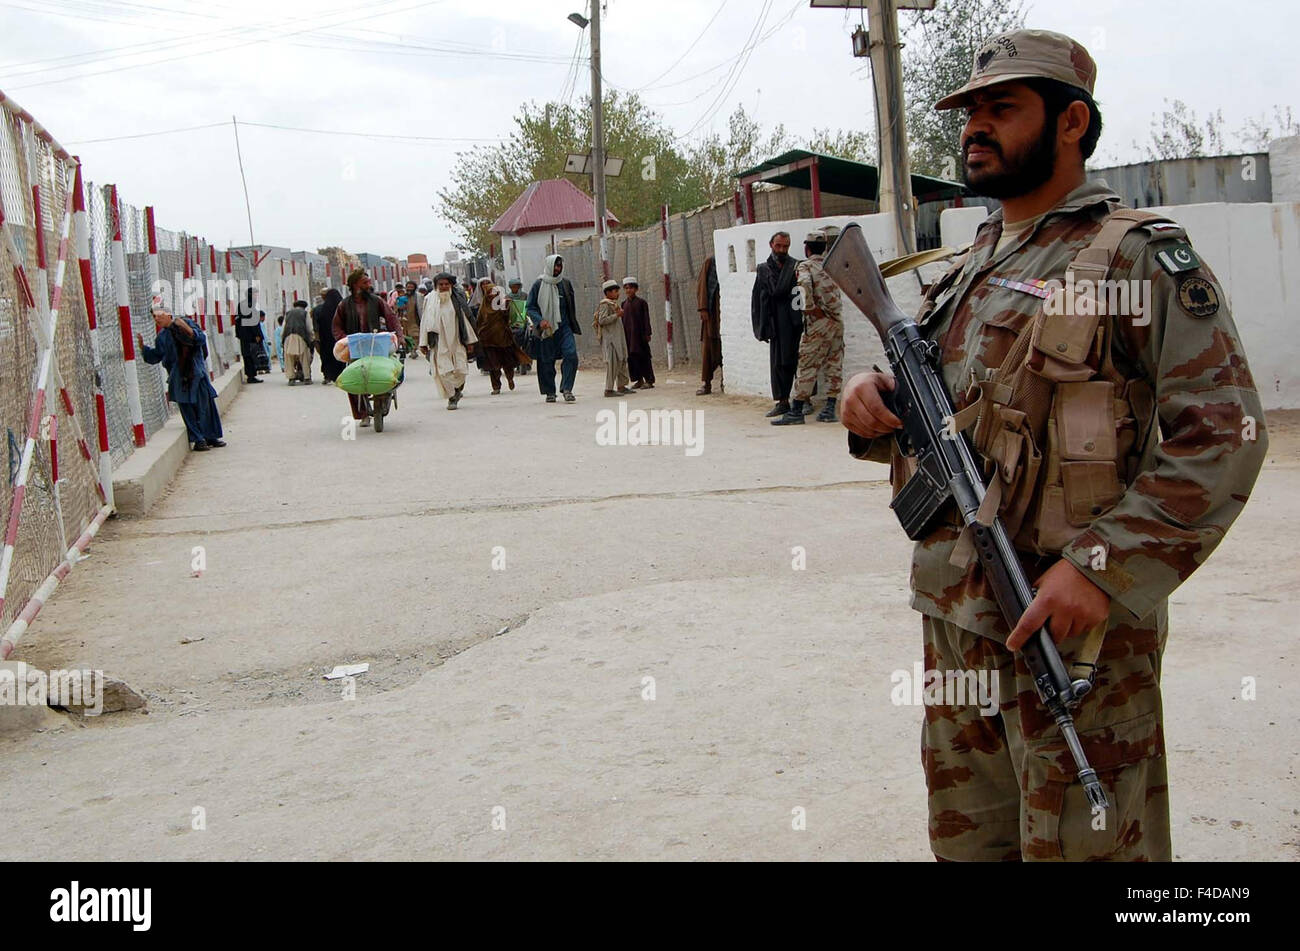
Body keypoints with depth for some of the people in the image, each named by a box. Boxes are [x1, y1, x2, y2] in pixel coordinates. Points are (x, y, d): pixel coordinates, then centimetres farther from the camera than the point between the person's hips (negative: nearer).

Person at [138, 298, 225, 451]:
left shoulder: (186, 323, 0)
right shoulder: (162, 336, 10)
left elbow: (201, 339, -9)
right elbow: (155, 356, 16)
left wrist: (188, 330, -25)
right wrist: (143, 346, 1)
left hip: (196, 373, -2)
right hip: (179, 378, 2)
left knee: (205, 405, 2)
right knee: (188, 409, -1)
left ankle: (211, 437, 14)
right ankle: (198, 440, 4)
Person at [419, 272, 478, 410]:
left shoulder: (457, 299, 4)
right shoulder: (430, 300, 3)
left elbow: (465, 319, 8)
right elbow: (425, 321, 6)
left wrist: (469, 340, 7)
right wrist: (423, 343, 4)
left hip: (456, 341, 1)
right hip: (439, 343, -1)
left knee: (460, 370, -1)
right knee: (444, 371, -7)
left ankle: (457, 390, 27)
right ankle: (452, 398, 5)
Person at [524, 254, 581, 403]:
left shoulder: (566, 283, 9)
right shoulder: (538, 285, -1)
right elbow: (529, 307, -1)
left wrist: (573, 325, 19)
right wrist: (540, 320, -17)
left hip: (564, 327, 2)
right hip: (546, 329, -2)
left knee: (571, 355, -16)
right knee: (546, 361, 2)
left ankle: (567, 388, -10)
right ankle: (549, 392, 15)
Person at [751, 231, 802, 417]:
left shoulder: (796, 267, 3)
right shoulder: (763, 269, 11)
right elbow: (757, 300, 11)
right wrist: (761, 327, 5)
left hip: (795, 323, -3)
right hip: (777, 325, 3)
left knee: (799, 361, -2)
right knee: (778, 363, 4)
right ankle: (782, 402, 10)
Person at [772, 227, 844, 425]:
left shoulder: (804, 266, -5)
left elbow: (805, 283, -25)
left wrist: (811, 308, -19)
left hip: (818, 322, -6)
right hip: (837, 321, 6)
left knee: (807, 366, -4)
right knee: (834, 366, 7)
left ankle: (796, 411, -4)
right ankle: (829, 409, 6)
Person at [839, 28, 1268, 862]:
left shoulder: (1138, 255, -9)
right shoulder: (967, 270, 15)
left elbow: (1223, 435, -16)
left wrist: (1103, 567, -24)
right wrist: (876, 408, -1)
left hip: (1071, 623, -7)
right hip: (953, 621, 7)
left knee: (1078, 844, 2)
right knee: (967, 840, 17)